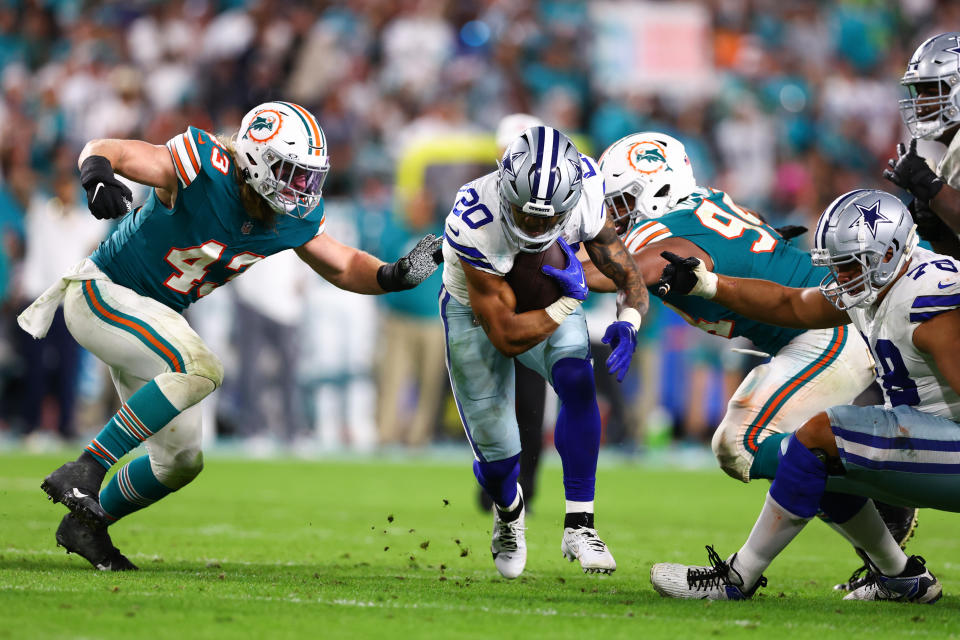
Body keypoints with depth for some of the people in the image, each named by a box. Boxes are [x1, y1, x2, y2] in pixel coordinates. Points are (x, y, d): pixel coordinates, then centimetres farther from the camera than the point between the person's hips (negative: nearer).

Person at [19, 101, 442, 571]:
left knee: (181, 461, 10)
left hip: (152, 320, 8)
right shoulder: (204, 171, -26)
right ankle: (85, 472, -25)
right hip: (102, 294, -8)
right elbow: (102, 149, -23)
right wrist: (99, 175, -46)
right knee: (201, 370, -32)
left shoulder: (294, 218, -6)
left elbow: (343, 268, 8)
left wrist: (394, 275, -11)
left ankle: (85, 525, 32)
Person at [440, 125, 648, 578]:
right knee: (497, 454, 2)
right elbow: (506, 337, -34)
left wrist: (627, 323, -38)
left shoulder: (584, 194, -29)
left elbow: (627, 274, -17)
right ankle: (508, 512, 41)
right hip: (477, 312, -2)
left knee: (577, 381, -29)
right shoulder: (474, 224, -40)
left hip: (549, 299, 2)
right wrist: (569, 301, -38)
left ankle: (579, 525, -22)